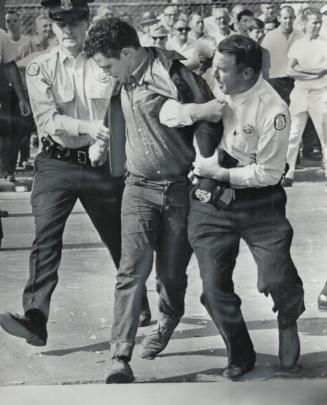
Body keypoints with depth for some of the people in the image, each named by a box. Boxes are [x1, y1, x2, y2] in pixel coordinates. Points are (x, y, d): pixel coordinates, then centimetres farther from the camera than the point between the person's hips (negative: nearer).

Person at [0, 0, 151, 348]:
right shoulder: (40, 69, -1)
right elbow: (47, 119, -11)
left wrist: (102, 144, -17)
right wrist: (88, 127, -23)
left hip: (101, 164, 1)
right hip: (57, 163, -1)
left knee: (120, 238, 13)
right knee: (45, 238, -17)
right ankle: (35, 319, -24)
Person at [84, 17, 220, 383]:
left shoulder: (174, 74, -16)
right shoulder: (122, 83, 4)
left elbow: (208, 120, -10)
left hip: (181, 187, -4)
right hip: (139, 187, 4)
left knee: (172, 270, 8)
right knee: (133, 268, -10)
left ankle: (168, 321, 41)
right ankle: (120, 356, -13)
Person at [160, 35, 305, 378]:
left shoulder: (272, 111, -19)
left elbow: (269, 172, -16)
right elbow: (166, 114, -2)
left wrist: (222, 173, -18)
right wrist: (194, 110, -22)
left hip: (258, 201, -4)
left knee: (276, 280, -9)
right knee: (214, 287, 3)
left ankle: (288, 321, 28)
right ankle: (240, 356, 24)